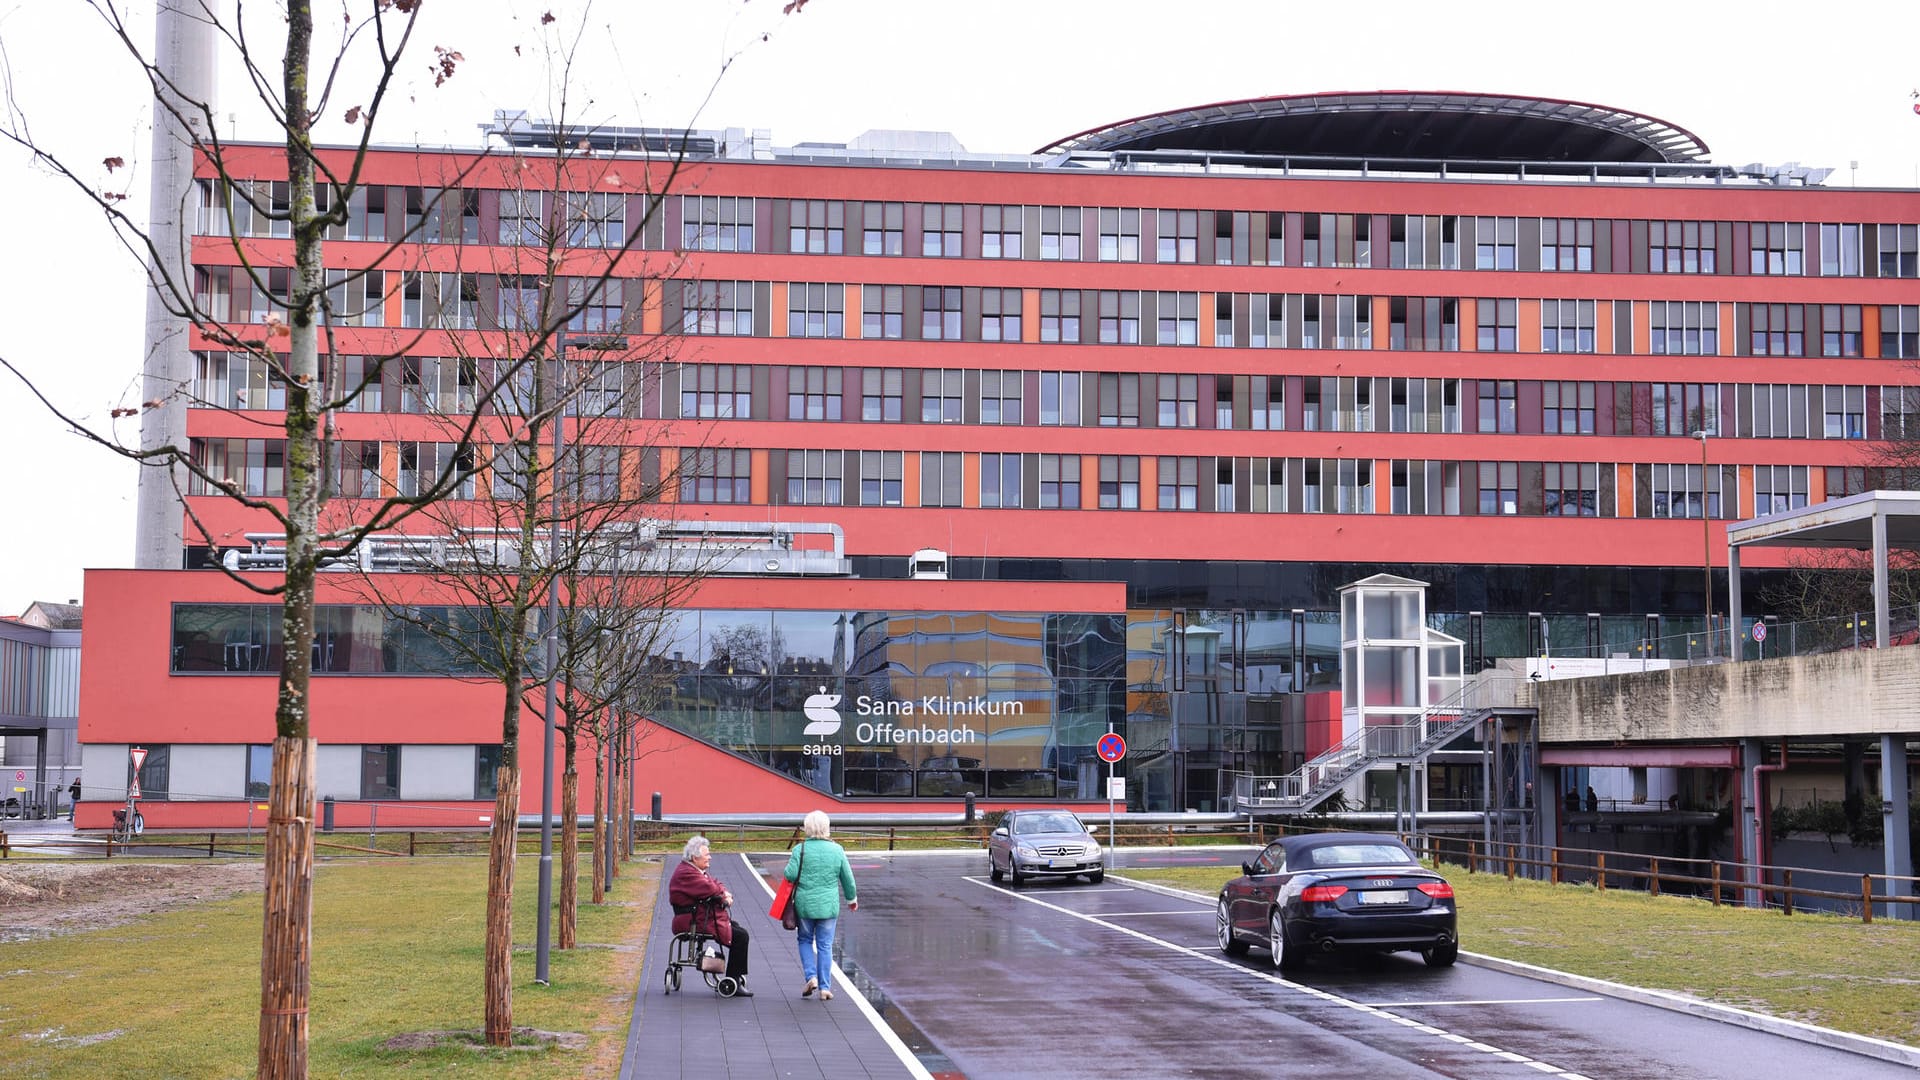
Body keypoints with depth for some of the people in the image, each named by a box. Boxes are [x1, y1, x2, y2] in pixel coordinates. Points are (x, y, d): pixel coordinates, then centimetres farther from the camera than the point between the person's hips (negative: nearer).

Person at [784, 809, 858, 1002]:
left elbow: (790, 875, -13)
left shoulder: (800, 849, -9)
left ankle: (811, 976, 2)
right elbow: (848, 878, 6)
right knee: (825, 946, 8)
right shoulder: (837, 850, -1)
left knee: (805, 940, 18)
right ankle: (825, 987, 7)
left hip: (804, 904, -1)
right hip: (829, 905, 1)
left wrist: (789, 864, 10)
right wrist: (852, 899, 21)